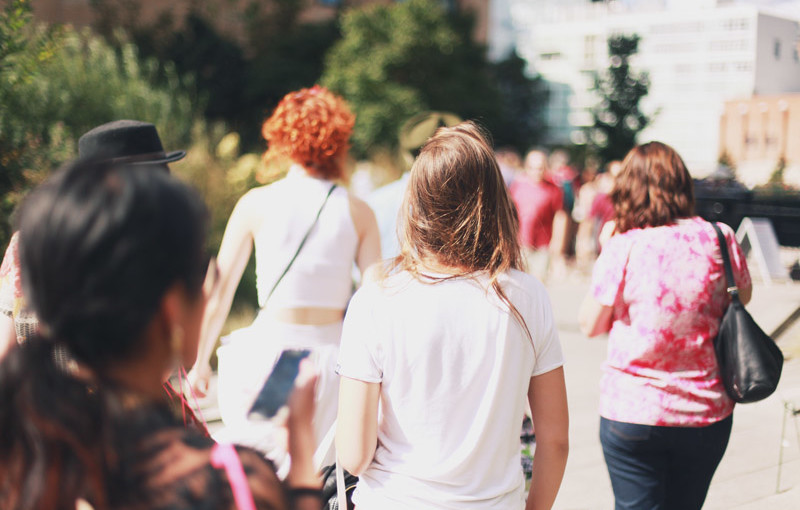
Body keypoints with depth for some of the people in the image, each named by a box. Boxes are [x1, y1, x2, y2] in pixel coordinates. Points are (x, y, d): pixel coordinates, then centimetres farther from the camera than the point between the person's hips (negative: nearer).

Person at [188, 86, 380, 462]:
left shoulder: (256, 203, -1)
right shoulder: (358, 212, 1)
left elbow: (219, 293, 3)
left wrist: (200, 361, 13)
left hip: (268, 353, -1)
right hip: (332, 353, 1)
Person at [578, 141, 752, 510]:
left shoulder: (623, 248, -13)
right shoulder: (718, 237, -4)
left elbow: (591, 325, -3)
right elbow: (743, 296, 14)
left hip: (634, 413, -3)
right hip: (709, 413, 4)